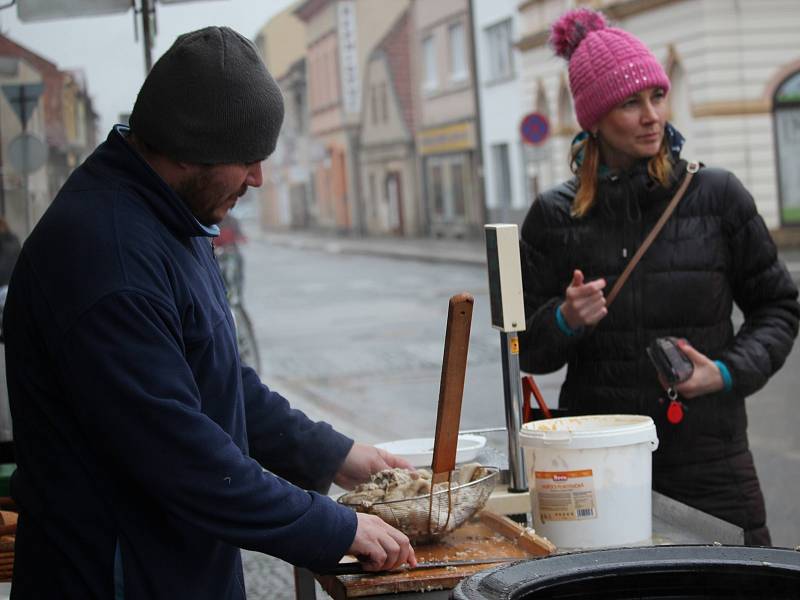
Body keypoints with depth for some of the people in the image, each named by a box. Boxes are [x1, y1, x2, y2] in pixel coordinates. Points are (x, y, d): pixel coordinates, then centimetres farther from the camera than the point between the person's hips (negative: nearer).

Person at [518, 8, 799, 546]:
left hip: (707, 450, 0)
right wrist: (565, 320, -12)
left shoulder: (716, 194, 1)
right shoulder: (555, 216, 4)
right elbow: (527, 349, 9)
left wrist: (729, 372, -7)